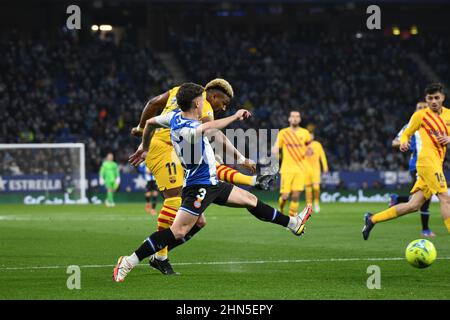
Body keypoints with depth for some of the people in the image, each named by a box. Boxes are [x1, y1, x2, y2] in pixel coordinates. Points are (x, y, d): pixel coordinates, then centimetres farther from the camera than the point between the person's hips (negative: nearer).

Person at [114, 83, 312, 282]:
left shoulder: (176, 117, 3)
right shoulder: (186, 129, -26)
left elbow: (150, 122, 19)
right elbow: (207, 128, -48)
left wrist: (144, 150, 33)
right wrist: (235, 117, -37)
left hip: (211, 184, 11)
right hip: (199, 186, -11)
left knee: (249, 199, 20)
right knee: (179, 232, -18)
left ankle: (292, 223, 36)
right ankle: (129, 263, -17)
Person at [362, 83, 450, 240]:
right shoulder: (420, 115, 2)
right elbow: (405, 134, 10)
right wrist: (404, 143, -13)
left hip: (437, 162, 7)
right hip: (427, 160, -7)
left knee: (413, 205, 3)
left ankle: (372, 219, 11)